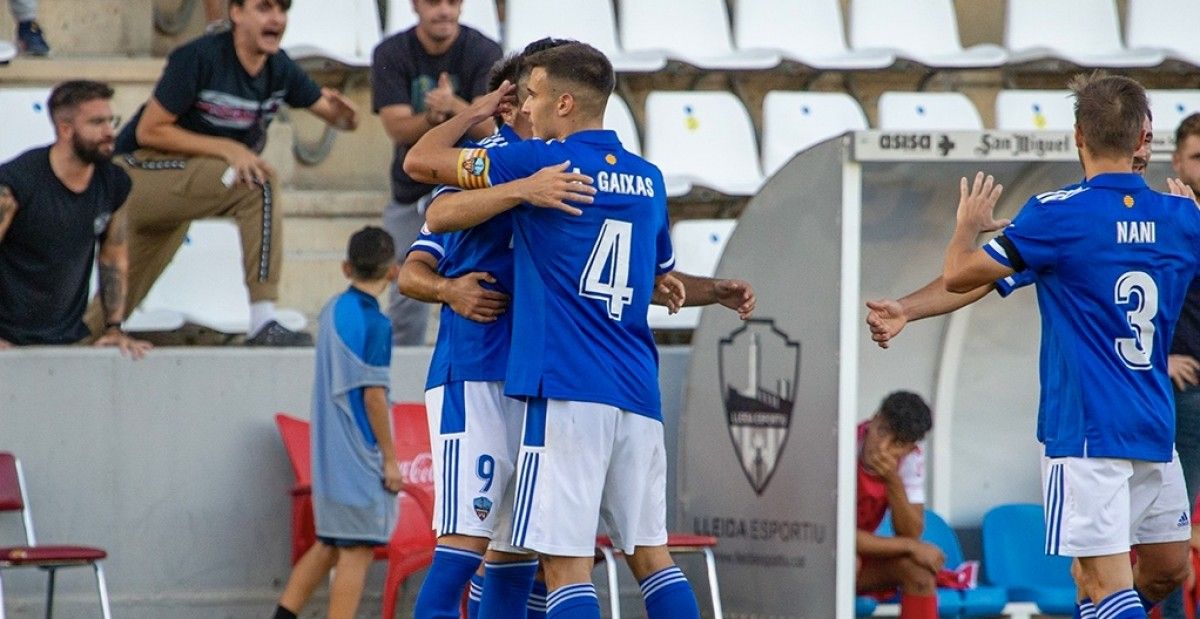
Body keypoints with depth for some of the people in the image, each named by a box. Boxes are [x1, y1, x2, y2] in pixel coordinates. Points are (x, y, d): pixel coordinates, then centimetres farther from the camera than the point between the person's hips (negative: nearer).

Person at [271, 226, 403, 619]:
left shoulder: (333, 310, 11)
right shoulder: (374, 323, -14)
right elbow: (373, 395, -15)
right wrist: (390, 458, -10)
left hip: (328, 453, 8)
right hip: (359, 455, -8)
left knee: (329, 544, 17)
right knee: (358, 549, -5)